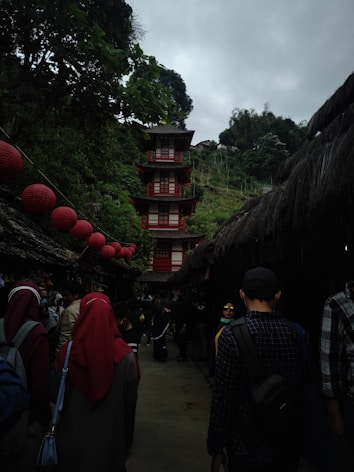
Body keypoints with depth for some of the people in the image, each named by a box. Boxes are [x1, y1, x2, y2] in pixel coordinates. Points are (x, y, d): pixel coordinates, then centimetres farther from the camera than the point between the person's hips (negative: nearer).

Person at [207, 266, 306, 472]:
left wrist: (216, 447, -5)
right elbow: (301, 386, 3)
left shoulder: (233, 334, -21)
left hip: (248, 443, -4)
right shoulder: (295, 331, -8)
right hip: (290, 442, 4)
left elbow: (223, 396, -18)